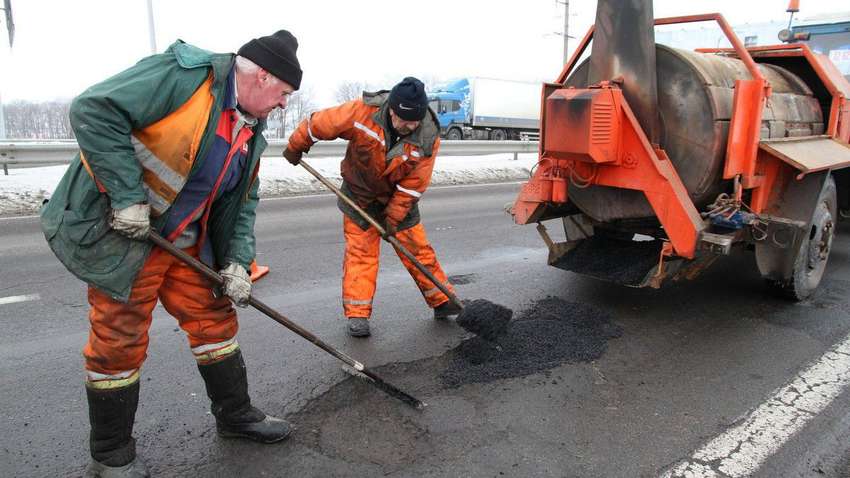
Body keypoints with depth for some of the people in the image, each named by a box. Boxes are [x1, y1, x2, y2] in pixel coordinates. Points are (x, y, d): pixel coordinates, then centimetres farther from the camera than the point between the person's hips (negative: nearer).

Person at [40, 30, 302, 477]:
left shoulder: (250, 130, 8)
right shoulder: (186, 73, -19)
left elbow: (242, 202, 12)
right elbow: (93, 110, -25)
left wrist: (237, 261, 1)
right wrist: (128, 195, -26)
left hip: (185, 240, 8)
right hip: (119, 231, -8)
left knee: (215, 319, 12)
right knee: (119, 343, 2)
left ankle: (235, 414, 31)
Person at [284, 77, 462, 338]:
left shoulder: (429, 137, -24)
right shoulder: (362, 113, -29)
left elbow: (413, 184, -17)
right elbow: (318, 123, -15)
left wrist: (394, 217, -15)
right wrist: (295, 148, -1)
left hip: (399, 198, 1)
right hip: (360, 194, -1)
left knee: (418, 250, 4)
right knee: (360, 252, -3)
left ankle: (443, 302, 18)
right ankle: (357, 315, 5)